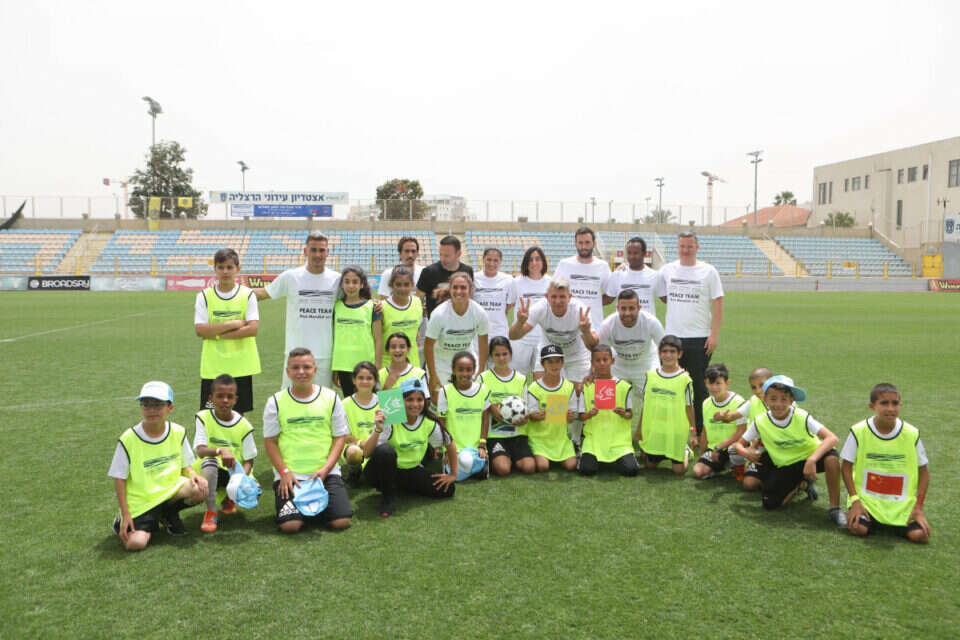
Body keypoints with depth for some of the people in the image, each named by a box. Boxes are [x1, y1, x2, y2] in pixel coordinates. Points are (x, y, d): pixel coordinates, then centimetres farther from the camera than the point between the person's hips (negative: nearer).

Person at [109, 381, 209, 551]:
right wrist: (126, 514, -10)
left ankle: (169, 515, 5)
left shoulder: (178, 433, -2)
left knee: (201, 489, -27)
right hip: (140, 500, -2)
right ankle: (123, 522, 15)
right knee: (135, 543, -23)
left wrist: (193, 475, -16)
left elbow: (185, 465, 9)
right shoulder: (128, 439, -12)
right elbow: (119, 479, -5)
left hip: (171, 489, 3)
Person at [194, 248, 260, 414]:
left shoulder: (247, 295, -1)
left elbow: (253, 328, -12)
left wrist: (217, 334, -14)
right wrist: (232, 324, -15)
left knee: (238, 412, 8)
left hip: (241, 367, 0)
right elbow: (200, 329, -8)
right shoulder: (204, 296, 2)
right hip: (213, 367, 0)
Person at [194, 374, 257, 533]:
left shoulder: (243, 425, -4)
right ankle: (211, 512, -22)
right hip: (208, 473, -2)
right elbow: (200, 450, -20)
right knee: (209, 461, -36)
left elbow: (248, 460, -3)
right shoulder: (203, 417, -6)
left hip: (235, 472, 2)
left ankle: (229, 499, 14)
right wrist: (220, 451, -41)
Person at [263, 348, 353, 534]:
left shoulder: (330, 398, 3)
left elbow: (340, 437, 4)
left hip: (326, 473, 1)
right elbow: (270, 441, 3)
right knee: (290, 525, -21)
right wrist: (284, 472, -9)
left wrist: (325, 469, -9)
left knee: (341, 522, -15)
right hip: (290, 475, -1)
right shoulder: (276, 402, 1)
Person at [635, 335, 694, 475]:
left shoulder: (685, 379, -9)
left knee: (679, 470, 0)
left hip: (676, 431, -3)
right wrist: (639, 429, 10)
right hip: (653, 430, 3)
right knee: (650, 465, 10)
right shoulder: (651, 375, 0)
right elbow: (645, 404, 7)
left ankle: (686, 452, 31)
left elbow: (689, 406, -2)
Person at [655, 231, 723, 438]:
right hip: (673, 336, 3)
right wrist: (680, 307, 7)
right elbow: (661, 295, 20)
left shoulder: (708, 271, 0)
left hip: (700, 338, -3)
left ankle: (700, 431, 12)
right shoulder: (667, 270, 7)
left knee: (699, 386, 2)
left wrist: (714, 334, -9)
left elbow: (718, 304, -2)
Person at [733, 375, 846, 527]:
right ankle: (801, 484, 17)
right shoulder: (760, 423, -12)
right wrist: (744, 452, -27)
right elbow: (739, 443, -1)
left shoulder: (802, 417, -20)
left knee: (832, 458, -36)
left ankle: (835, 508, -18)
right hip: (785, 466, 3)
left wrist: (812, 459, -45)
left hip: (810, 458, -3)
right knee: (770, 504, -13)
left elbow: (832, 438, -30)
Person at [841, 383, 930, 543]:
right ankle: (875, 522, 13)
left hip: (903, 504, 1)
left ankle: (894, 523, 15)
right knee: (858, 528, -24)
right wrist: (855, 500, -12)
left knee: (920, 535, -19)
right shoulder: (859, 431, -10)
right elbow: (846, 467, -3)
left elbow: (923, 471, 3)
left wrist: (919, 507, -4)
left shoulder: (912, 434, -6)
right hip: (866, 498, -1)